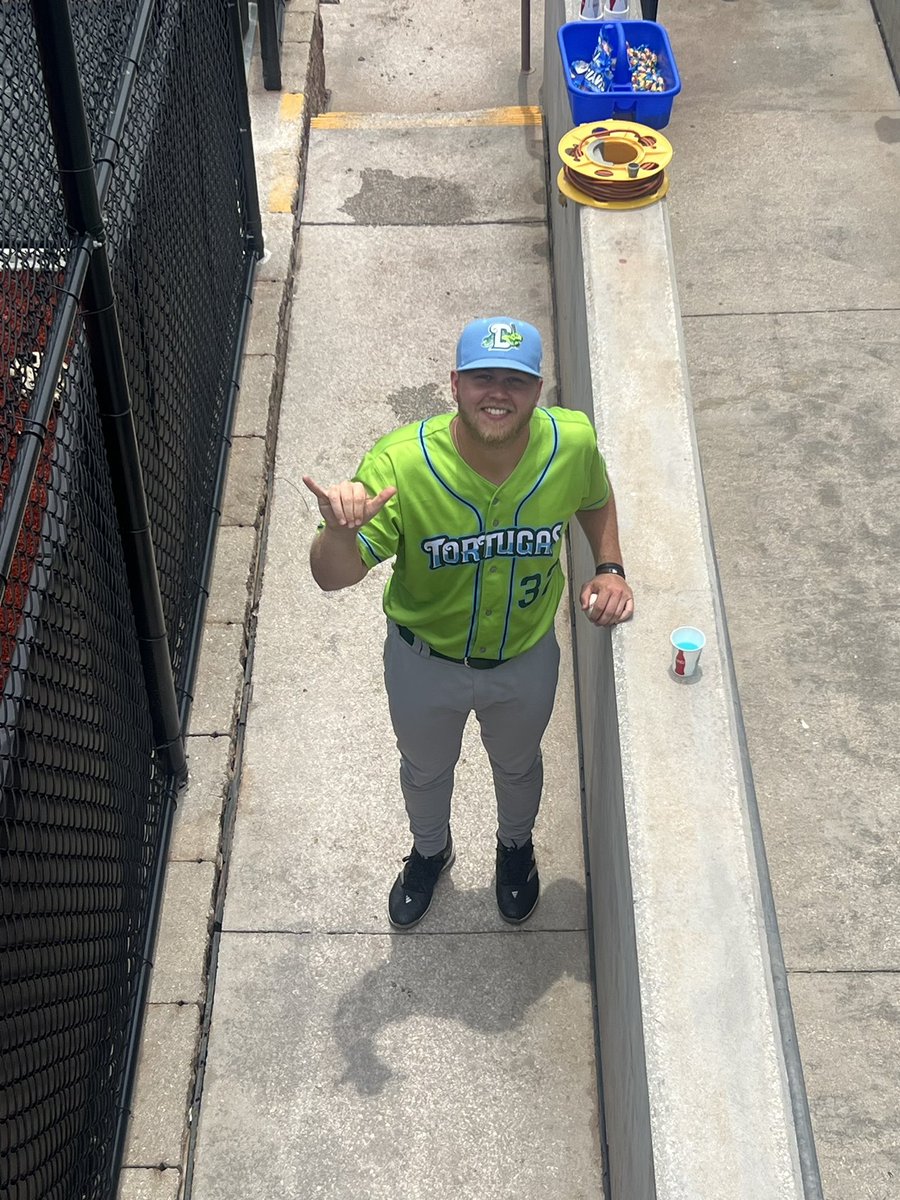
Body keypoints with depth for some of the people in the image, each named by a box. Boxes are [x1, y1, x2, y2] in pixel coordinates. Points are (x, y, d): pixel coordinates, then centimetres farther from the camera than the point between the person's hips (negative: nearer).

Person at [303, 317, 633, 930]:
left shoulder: (573, 443, -24)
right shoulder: (399, 463, -33)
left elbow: (596, 497, 1)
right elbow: (334, 577, -34)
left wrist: (610, 568, -11)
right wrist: (340, 531, -56)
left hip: (527, 660, 2)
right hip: (425, 662, -1)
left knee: (517, 764, 32)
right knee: (425, 769, 29)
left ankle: (516, 845, 67)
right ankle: (430, 851, 64)